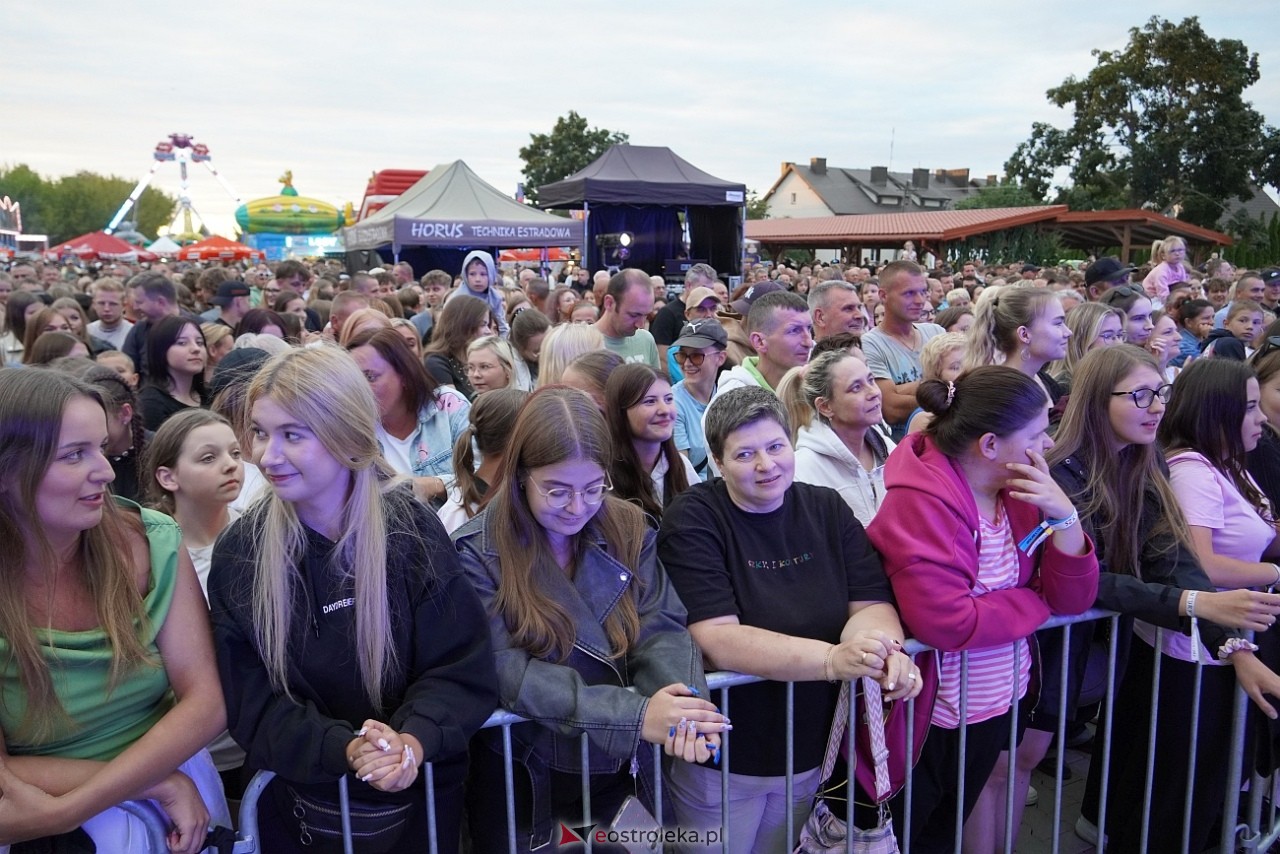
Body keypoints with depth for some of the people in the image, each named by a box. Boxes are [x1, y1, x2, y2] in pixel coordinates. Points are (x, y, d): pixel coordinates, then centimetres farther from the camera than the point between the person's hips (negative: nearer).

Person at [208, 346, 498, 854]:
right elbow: (250, 702, -11)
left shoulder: (413, 530, -12)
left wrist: (414, 740, -29)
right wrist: (344, 749, -26)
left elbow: (464, 668, -12)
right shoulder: (239, 554, -9)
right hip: (303, 805, 1)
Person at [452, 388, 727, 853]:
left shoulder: (628, 529, -6)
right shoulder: (478, 551, -17)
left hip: (623, 768, 3)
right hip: (523, 778, -3)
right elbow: (505, 671, -24)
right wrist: (634, 714, -32)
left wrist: (683, 703, -33)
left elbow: (661, 629, -11)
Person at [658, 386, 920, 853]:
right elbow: (716, 639, -27)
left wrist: (883, 647, -31)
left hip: (813, 753, 4)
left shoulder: (827, 509, -2)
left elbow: (872, 602, -7)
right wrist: (832, 659, -37)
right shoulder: (692, 520, -17)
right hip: (721, 761, -4)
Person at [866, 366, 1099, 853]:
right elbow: (946, 622, -33)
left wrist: (1063, 515, -18)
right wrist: (1034, 603, -16)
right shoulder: (920, 503, -25)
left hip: (1000, 702, 7)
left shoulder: (1018, 487, -2)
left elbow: (1072, 598, -2)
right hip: (935, 716, -7)